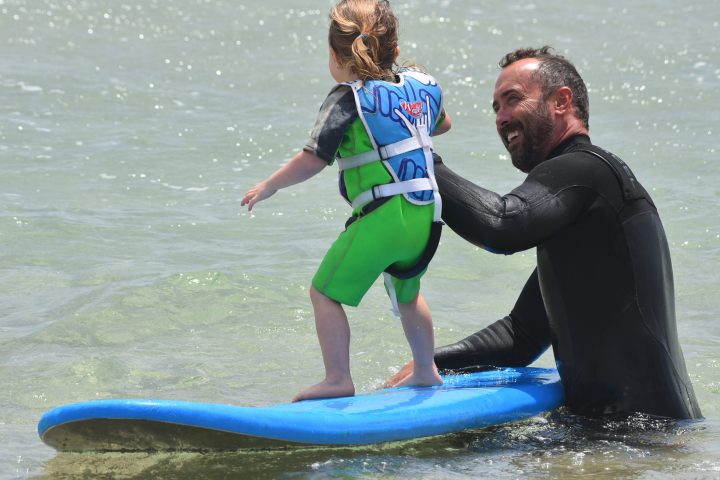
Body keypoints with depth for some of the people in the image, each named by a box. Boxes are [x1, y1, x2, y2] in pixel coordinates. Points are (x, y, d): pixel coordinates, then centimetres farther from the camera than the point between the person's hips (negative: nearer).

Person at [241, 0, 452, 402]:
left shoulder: (348, 99, -8)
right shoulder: (422, 86, 12)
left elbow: (313, 160, -13)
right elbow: (442, 125, 33)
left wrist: (269, 186, 0)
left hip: (381, 217, -7)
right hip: (426, 216, 8)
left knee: (326, 292, 4)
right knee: (407, 292, 30)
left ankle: (338, 379, -1)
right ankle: (426, 372, 39)